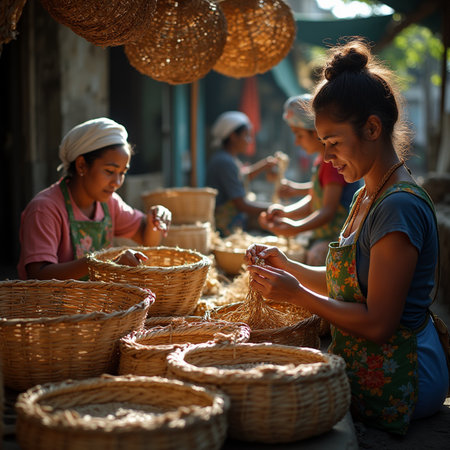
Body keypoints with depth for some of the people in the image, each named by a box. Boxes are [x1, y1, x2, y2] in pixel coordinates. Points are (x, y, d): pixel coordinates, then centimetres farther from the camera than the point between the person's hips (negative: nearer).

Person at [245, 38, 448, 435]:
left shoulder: (400, 206, -21)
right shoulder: (368, 195, 10)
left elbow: (378, 323, -22)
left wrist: (296, 294, -18)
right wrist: (287, 267, 2)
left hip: (392, 385, -9)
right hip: (367, 369, 9)